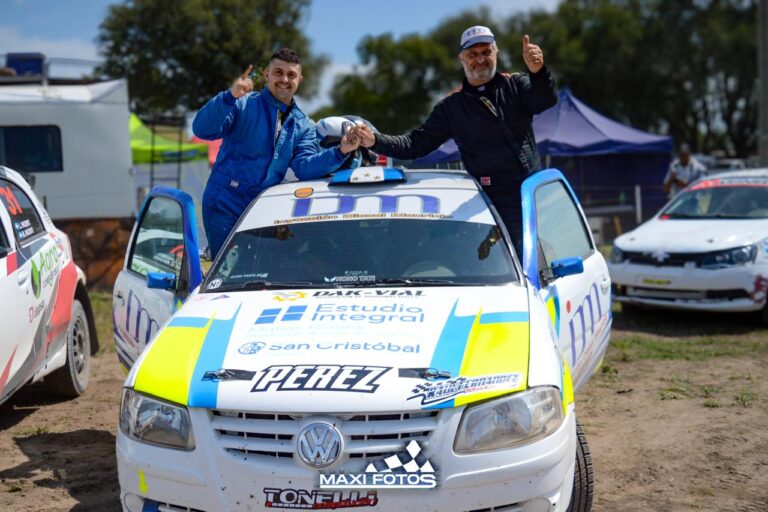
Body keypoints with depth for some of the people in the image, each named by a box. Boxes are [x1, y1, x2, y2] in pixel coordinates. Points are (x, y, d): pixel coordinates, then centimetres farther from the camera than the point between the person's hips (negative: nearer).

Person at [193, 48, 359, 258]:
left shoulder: (303, 126, 11)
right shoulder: (244, 104, -1)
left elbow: (304, 167, -5)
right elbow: (202, 130, -16)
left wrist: (340, 152, -20)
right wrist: (230, 97, -31)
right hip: (225, 203, -4)